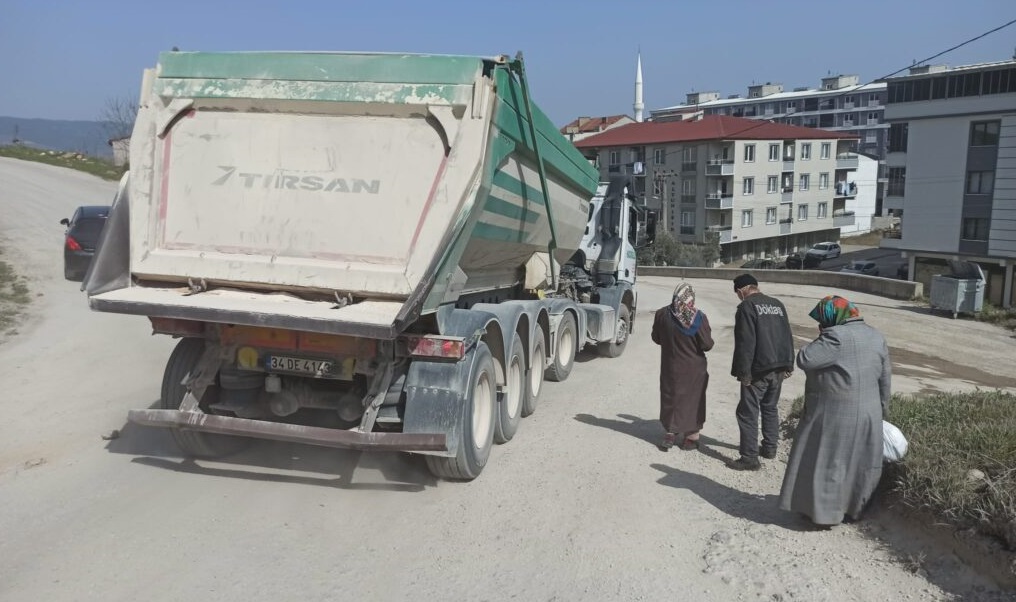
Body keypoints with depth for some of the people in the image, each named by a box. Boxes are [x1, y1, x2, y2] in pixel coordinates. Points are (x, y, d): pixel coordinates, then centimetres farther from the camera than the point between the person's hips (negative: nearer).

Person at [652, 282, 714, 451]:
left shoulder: (662, 314, -11)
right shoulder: (699, 317, -17)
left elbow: (656, 338, 1)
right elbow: (707, 345, -14)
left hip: (671, 367, 1)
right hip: (694, 369, -1)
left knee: (671, 397, 16)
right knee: (693, 399, 13)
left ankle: (670, 433, 17)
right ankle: (692, 436, 22)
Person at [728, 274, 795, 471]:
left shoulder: (747, 307, -11)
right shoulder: (778, 304, 11)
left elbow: (745, 342, -17)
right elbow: (788, 336, 14)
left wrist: (743, 372, -14)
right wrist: (788, 365, 19)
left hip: (758, 370, -8)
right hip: (779, 369, 8)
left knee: (748, 413, -2)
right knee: (770, 408, 21)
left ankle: (749, 458, -1)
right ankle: (770, 448, 30)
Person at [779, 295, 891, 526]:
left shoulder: (836, 336, -18)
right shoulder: (876, 337, 9)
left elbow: (804, 360, -20)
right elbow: (885, 378, 14)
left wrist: (821, 340, -5)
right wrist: (880, 406, 23)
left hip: (835, 414, -8)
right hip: (867, 414, 8)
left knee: (825, 461, 5)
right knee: (859, 462, 17)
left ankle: (825, 512, 12)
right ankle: (854, 507, 30)